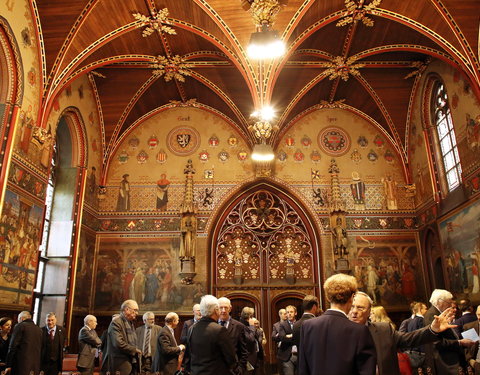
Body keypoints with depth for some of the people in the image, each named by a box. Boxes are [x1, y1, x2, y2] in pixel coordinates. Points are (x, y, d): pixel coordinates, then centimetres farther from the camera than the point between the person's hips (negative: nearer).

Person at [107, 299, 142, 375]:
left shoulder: (130, 323, 18)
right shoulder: (116, 323, -11)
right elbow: (118, 343, -22)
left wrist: (137, 352, 8)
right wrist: (134, 349, -13)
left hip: (133, 363, 8)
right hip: (122, 365, -8)